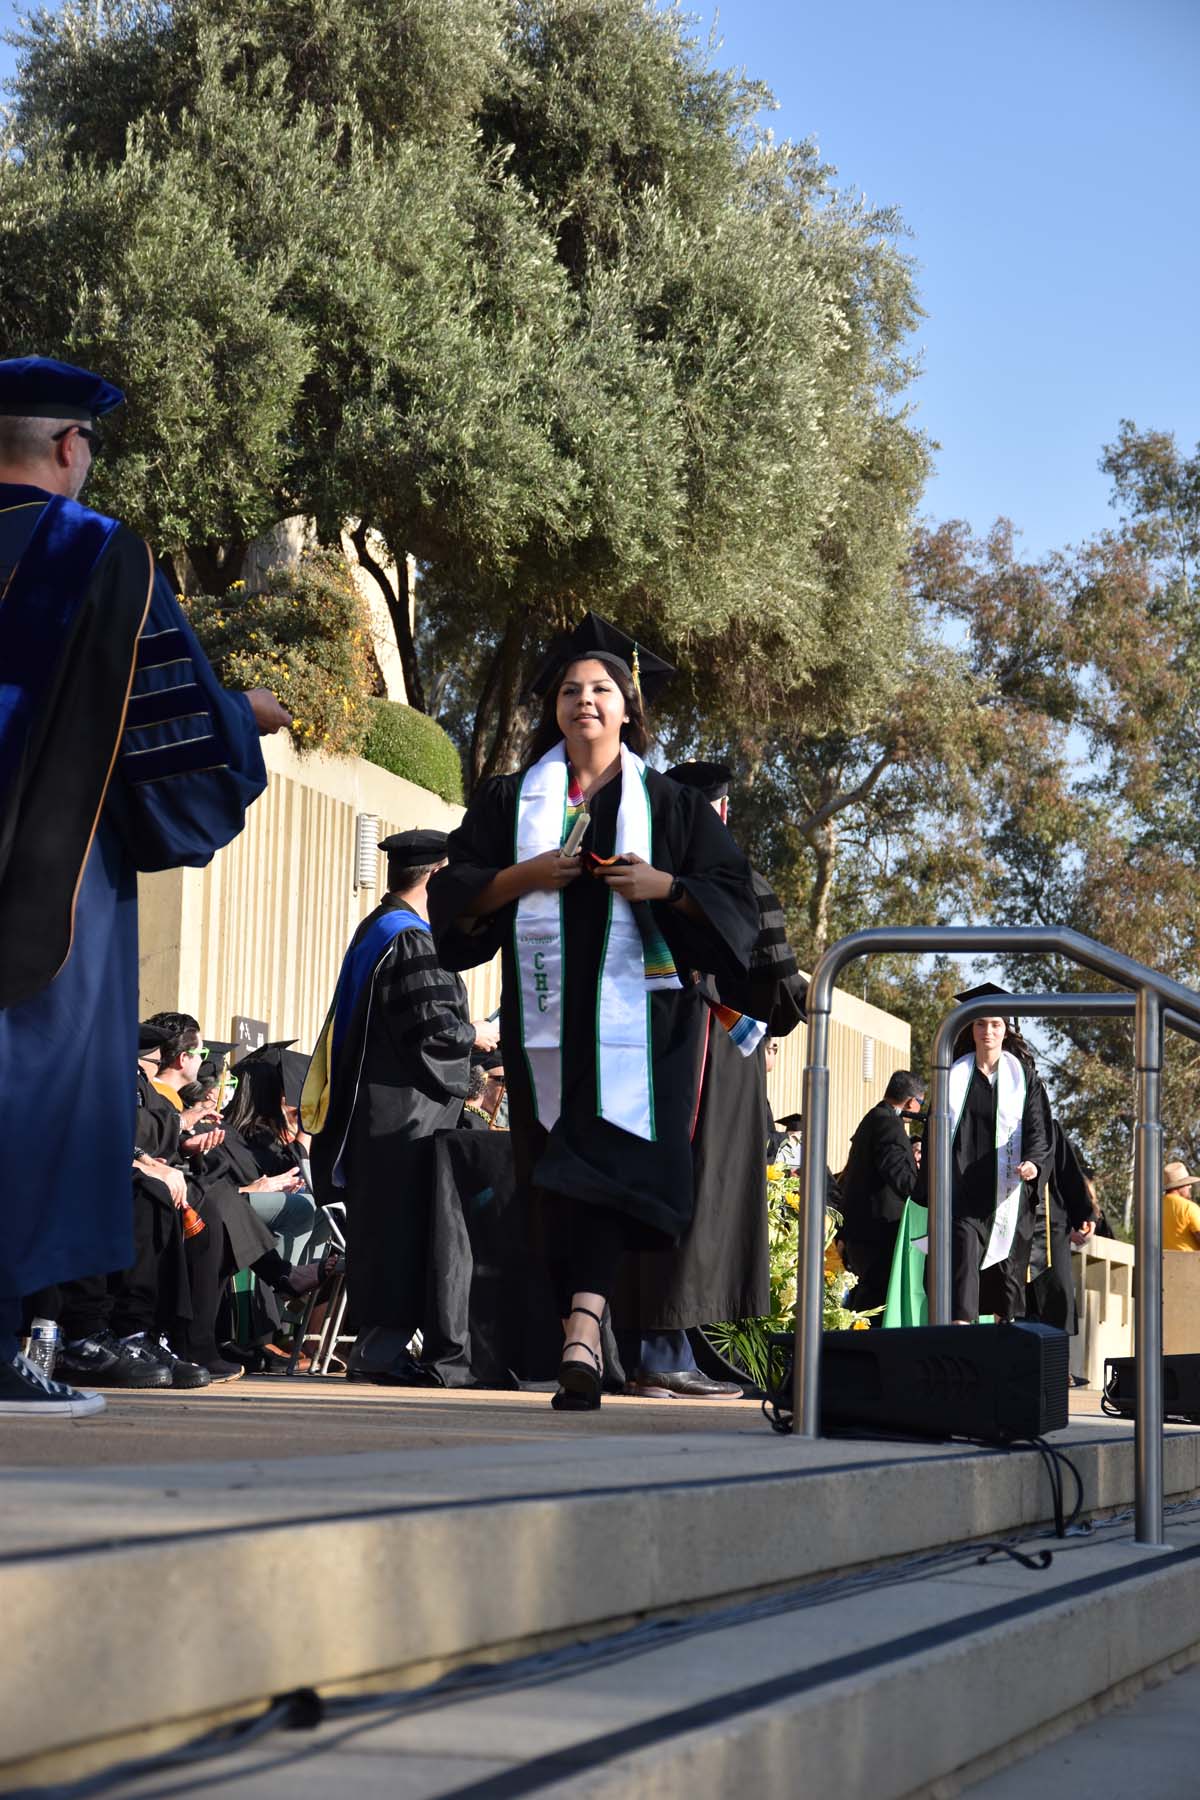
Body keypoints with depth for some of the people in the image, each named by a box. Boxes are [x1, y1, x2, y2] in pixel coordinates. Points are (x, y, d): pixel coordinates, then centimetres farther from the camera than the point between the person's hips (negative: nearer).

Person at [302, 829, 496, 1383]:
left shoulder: (375, 929, 16)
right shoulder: (412, 939, -15)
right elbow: (430, 1024, -20)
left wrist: (460, 1024, 23)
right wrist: (476, 1035, -2)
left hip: (372, 1103, 10)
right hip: (404, 1107, -10)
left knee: (380, 1223, 12)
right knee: (399, 1222, -7)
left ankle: (376, 1341, 15)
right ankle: (381, 1344, -5)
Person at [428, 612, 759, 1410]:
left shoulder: (670, 804, 11)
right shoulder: (513, 800, 15)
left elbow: (735, 895, 6)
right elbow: (455, 891, 9)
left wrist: (664, 886, -10)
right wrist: (522, 877, -7)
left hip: (639, 1009, -2)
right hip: (548, 1008, 3)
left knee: (611, 1155, -18)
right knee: (556, 1174, 2)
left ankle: (583, 1324, -31)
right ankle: (584, 1332, 10)